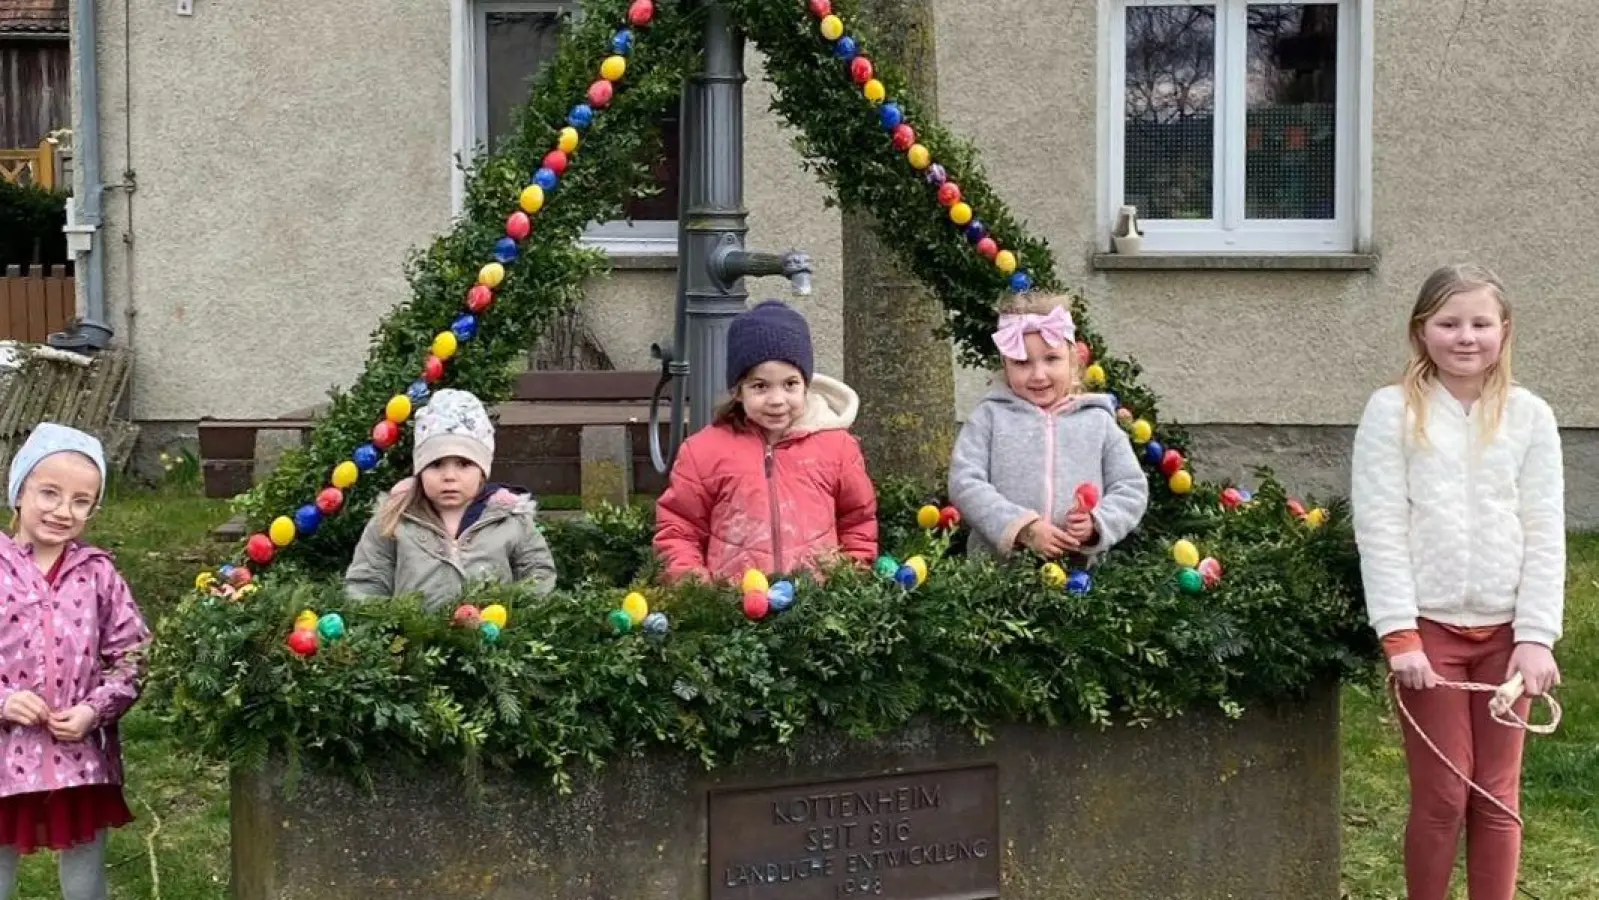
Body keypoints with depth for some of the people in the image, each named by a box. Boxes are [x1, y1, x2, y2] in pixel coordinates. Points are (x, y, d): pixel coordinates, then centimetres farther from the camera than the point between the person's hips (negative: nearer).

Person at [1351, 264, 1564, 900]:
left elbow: (1544, 535, 2)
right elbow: (1380, 529, -6)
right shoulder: (1393, 411, -2)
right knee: (1441, 795, 1)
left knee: (1498, 797, 8)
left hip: (1505, 630, 2)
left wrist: (1537, 635, -5)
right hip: (1430, 627, -2)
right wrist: (1399, 634, -12)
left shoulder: (1529, 416, 5)